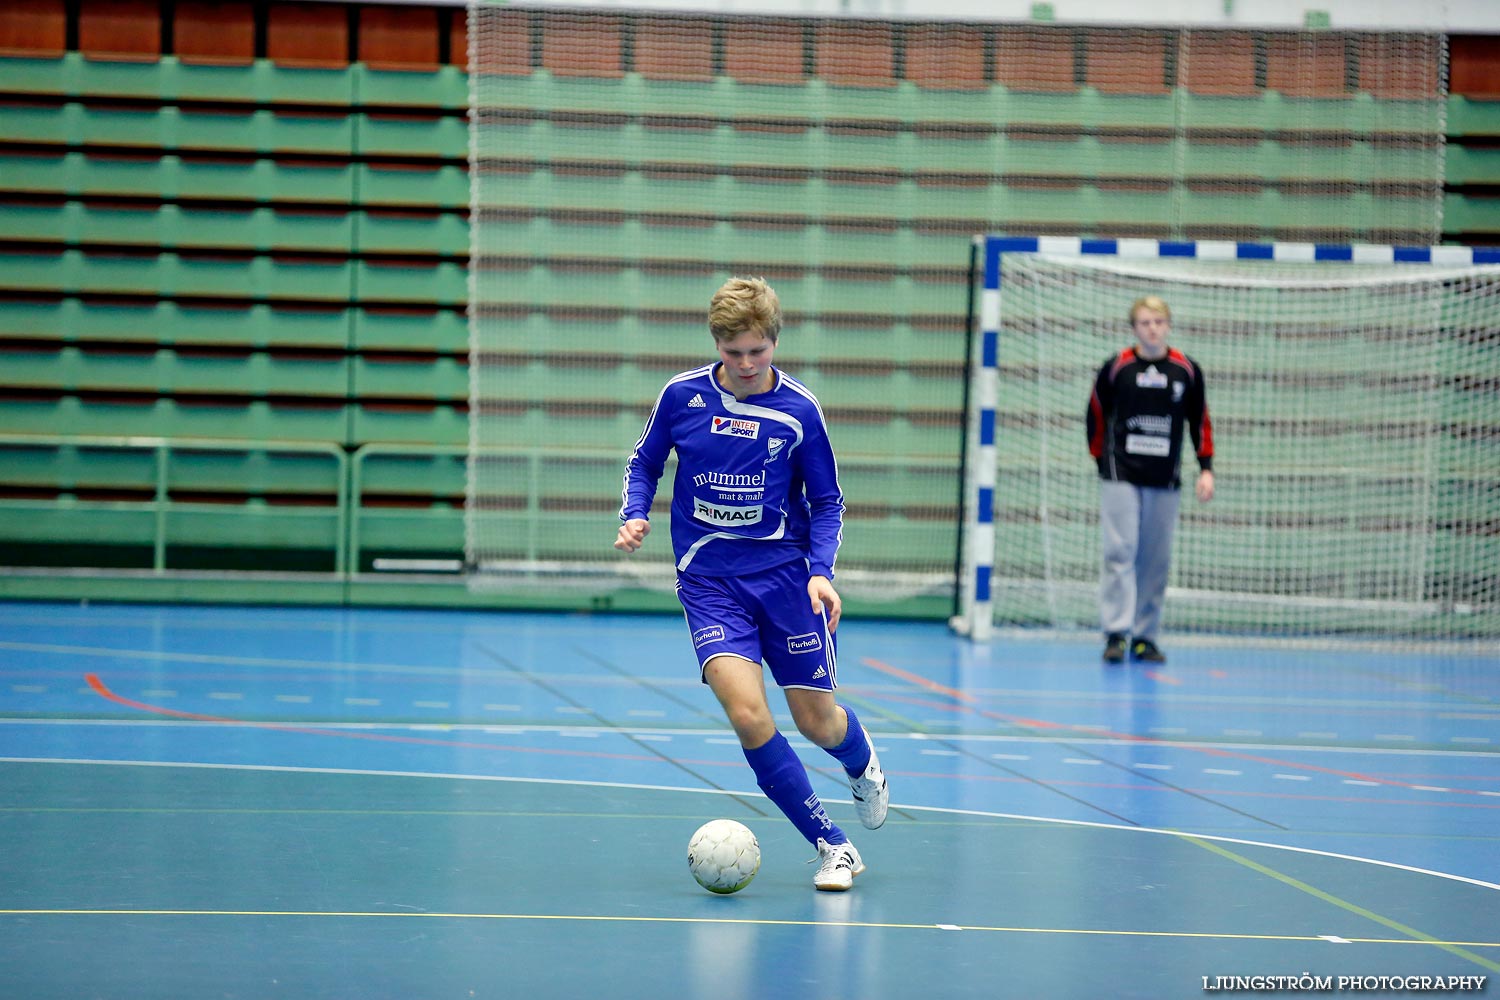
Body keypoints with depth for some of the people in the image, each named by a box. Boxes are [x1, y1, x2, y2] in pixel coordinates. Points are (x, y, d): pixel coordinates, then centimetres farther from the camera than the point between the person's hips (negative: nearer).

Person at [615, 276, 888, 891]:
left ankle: (862, 762, 45)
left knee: (816, 721, 5)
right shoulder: (682, 396, -3)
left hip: (784, 571, 0)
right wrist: (634, 517, -6)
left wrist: (820, 570, -11)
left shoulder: (799, 411, -5)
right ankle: (831, 846, -8)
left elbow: (827, 501, 4)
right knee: (747, 713, -20)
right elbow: (644, 463, 13)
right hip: (708, 580, 0)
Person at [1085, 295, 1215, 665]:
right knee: (1120, 552, -9)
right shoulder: (1116, 368, -1)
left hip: (1165, 481, 2)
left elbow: (1200, 421, 11)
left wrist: (1206, 469, 5)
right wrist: (1102, 459, 9)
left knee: (1156, 561, 3)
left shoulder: (1187, 371, 4)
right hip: (1121, 477, -2)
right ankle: (1116, 633, -10)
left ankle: (1144, 637, 10)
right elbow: (1096, 415, 9)